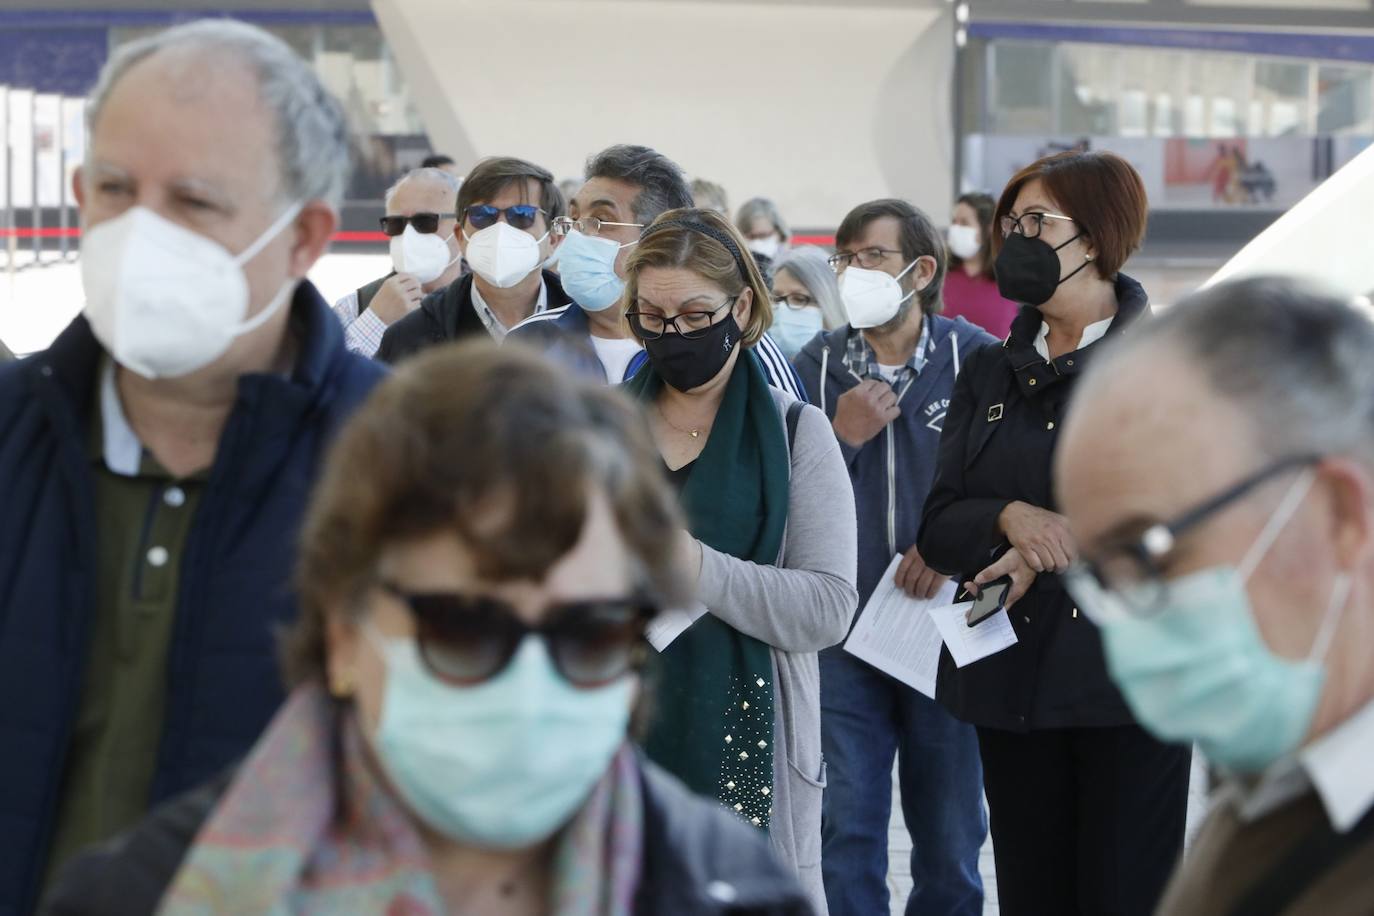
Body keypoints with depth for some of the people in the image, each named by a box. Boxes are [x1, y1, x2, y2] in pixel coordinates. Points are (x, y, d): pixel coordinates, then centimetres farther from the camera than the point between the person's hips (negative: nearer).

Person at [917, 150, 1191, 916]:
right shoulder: (991, 375, 13)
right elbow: (939, 528, 6)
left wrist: (1064, 546, -16)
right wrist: (1011, 518, -15)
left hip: (1130, 681, -4)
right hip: (1014, 680, 5)